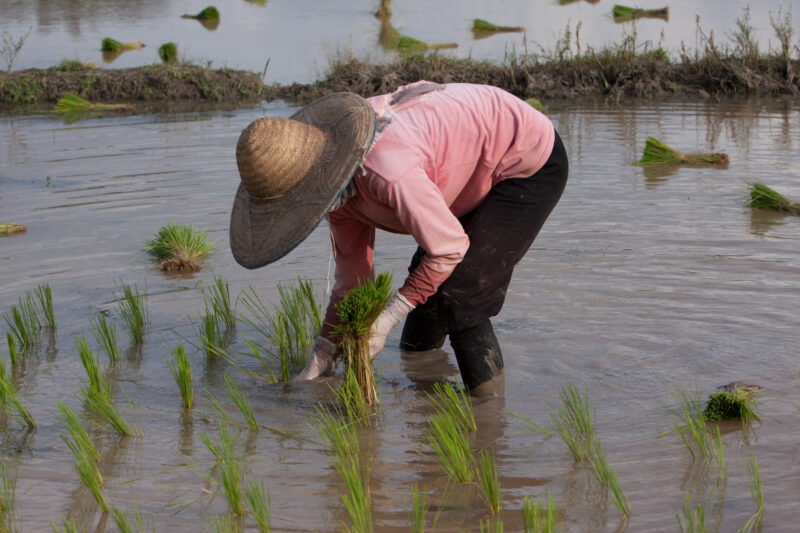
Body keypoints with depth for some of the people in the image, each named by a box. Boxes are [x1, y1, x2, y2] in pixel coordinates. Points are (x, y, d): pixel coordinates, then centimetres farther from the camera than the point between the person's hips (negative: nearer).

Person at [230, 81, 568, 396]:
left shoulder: (387, 171, -38)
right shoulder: (336, 182, -8)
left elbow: (449, 248, -25)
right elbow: (353, 276, 5)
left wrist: (389, 316, -20)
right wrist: (323, 353, 6)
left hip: (532, 164, -9)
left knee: (458, 299, -14)